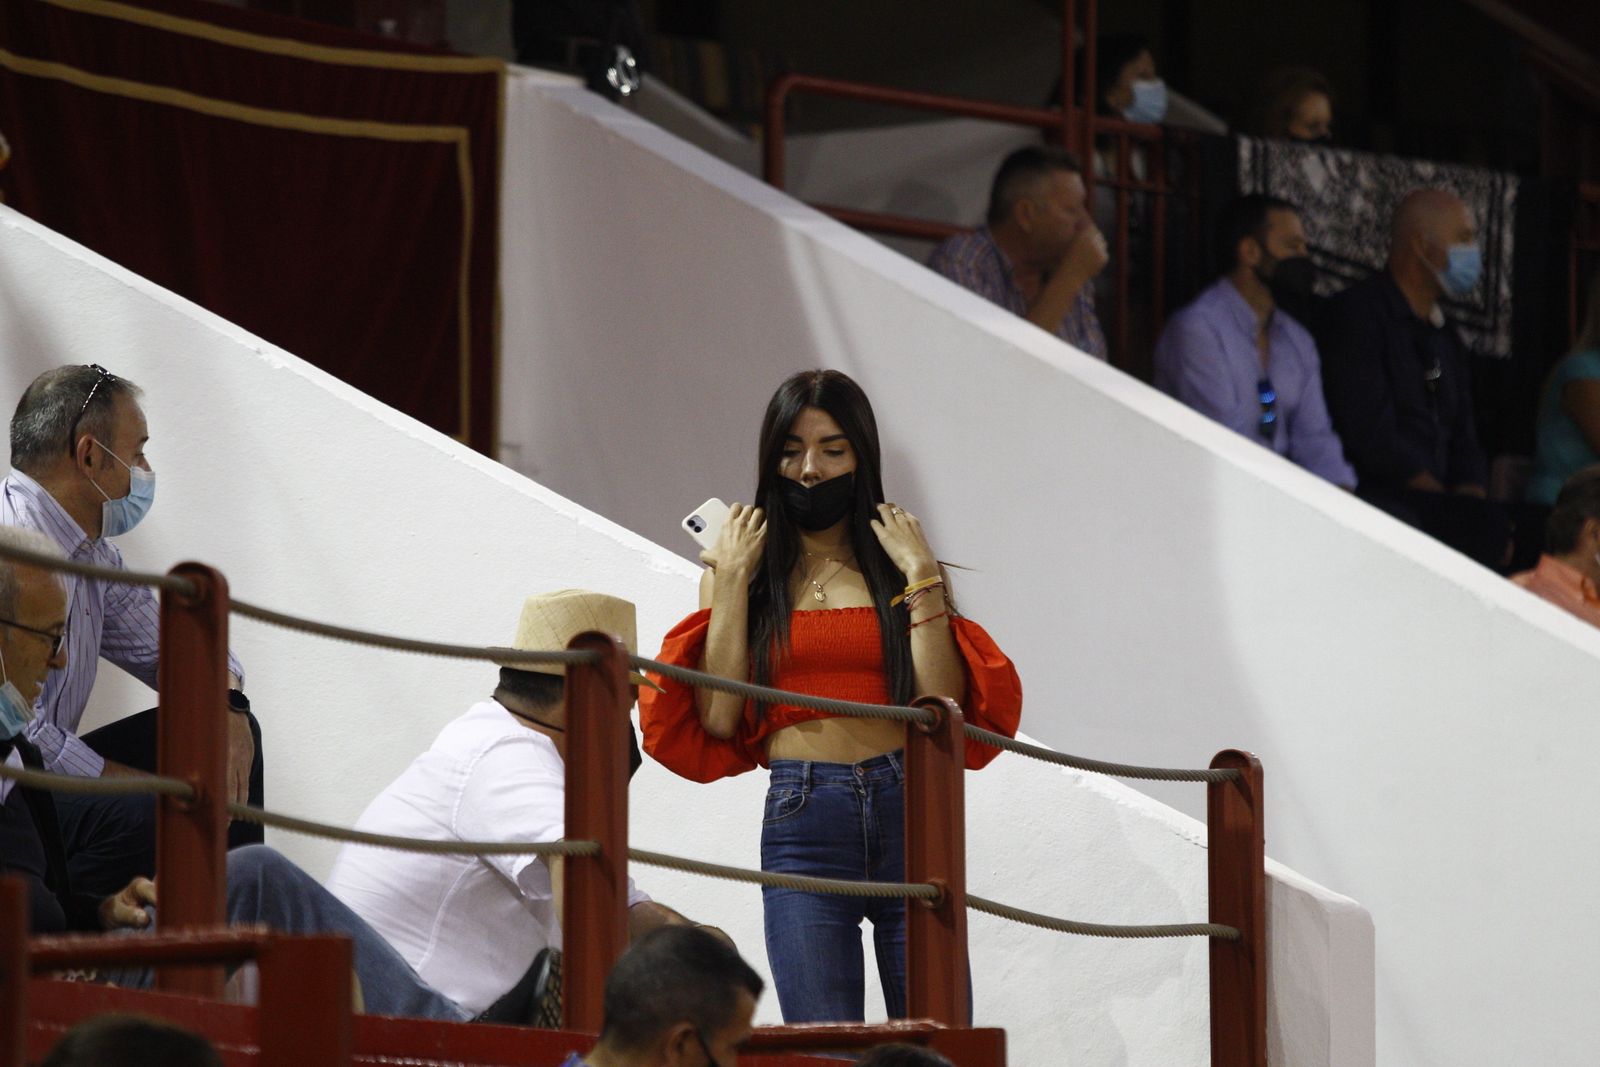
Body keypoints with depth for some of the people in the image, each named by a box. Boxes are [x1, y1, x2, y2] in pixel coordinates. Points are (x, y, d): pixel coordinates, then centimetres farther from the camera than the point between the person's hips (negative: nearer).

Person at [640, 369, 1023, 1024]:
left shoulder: (896, 563, 12)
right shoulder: (739, 566, 12)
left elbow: (942, 707, -2)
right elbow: (719, 717, -3)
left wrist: (920, 577, -3)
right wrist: (732, 579, -1)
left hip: (908, 810, 1)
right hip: (802, 817, -1)